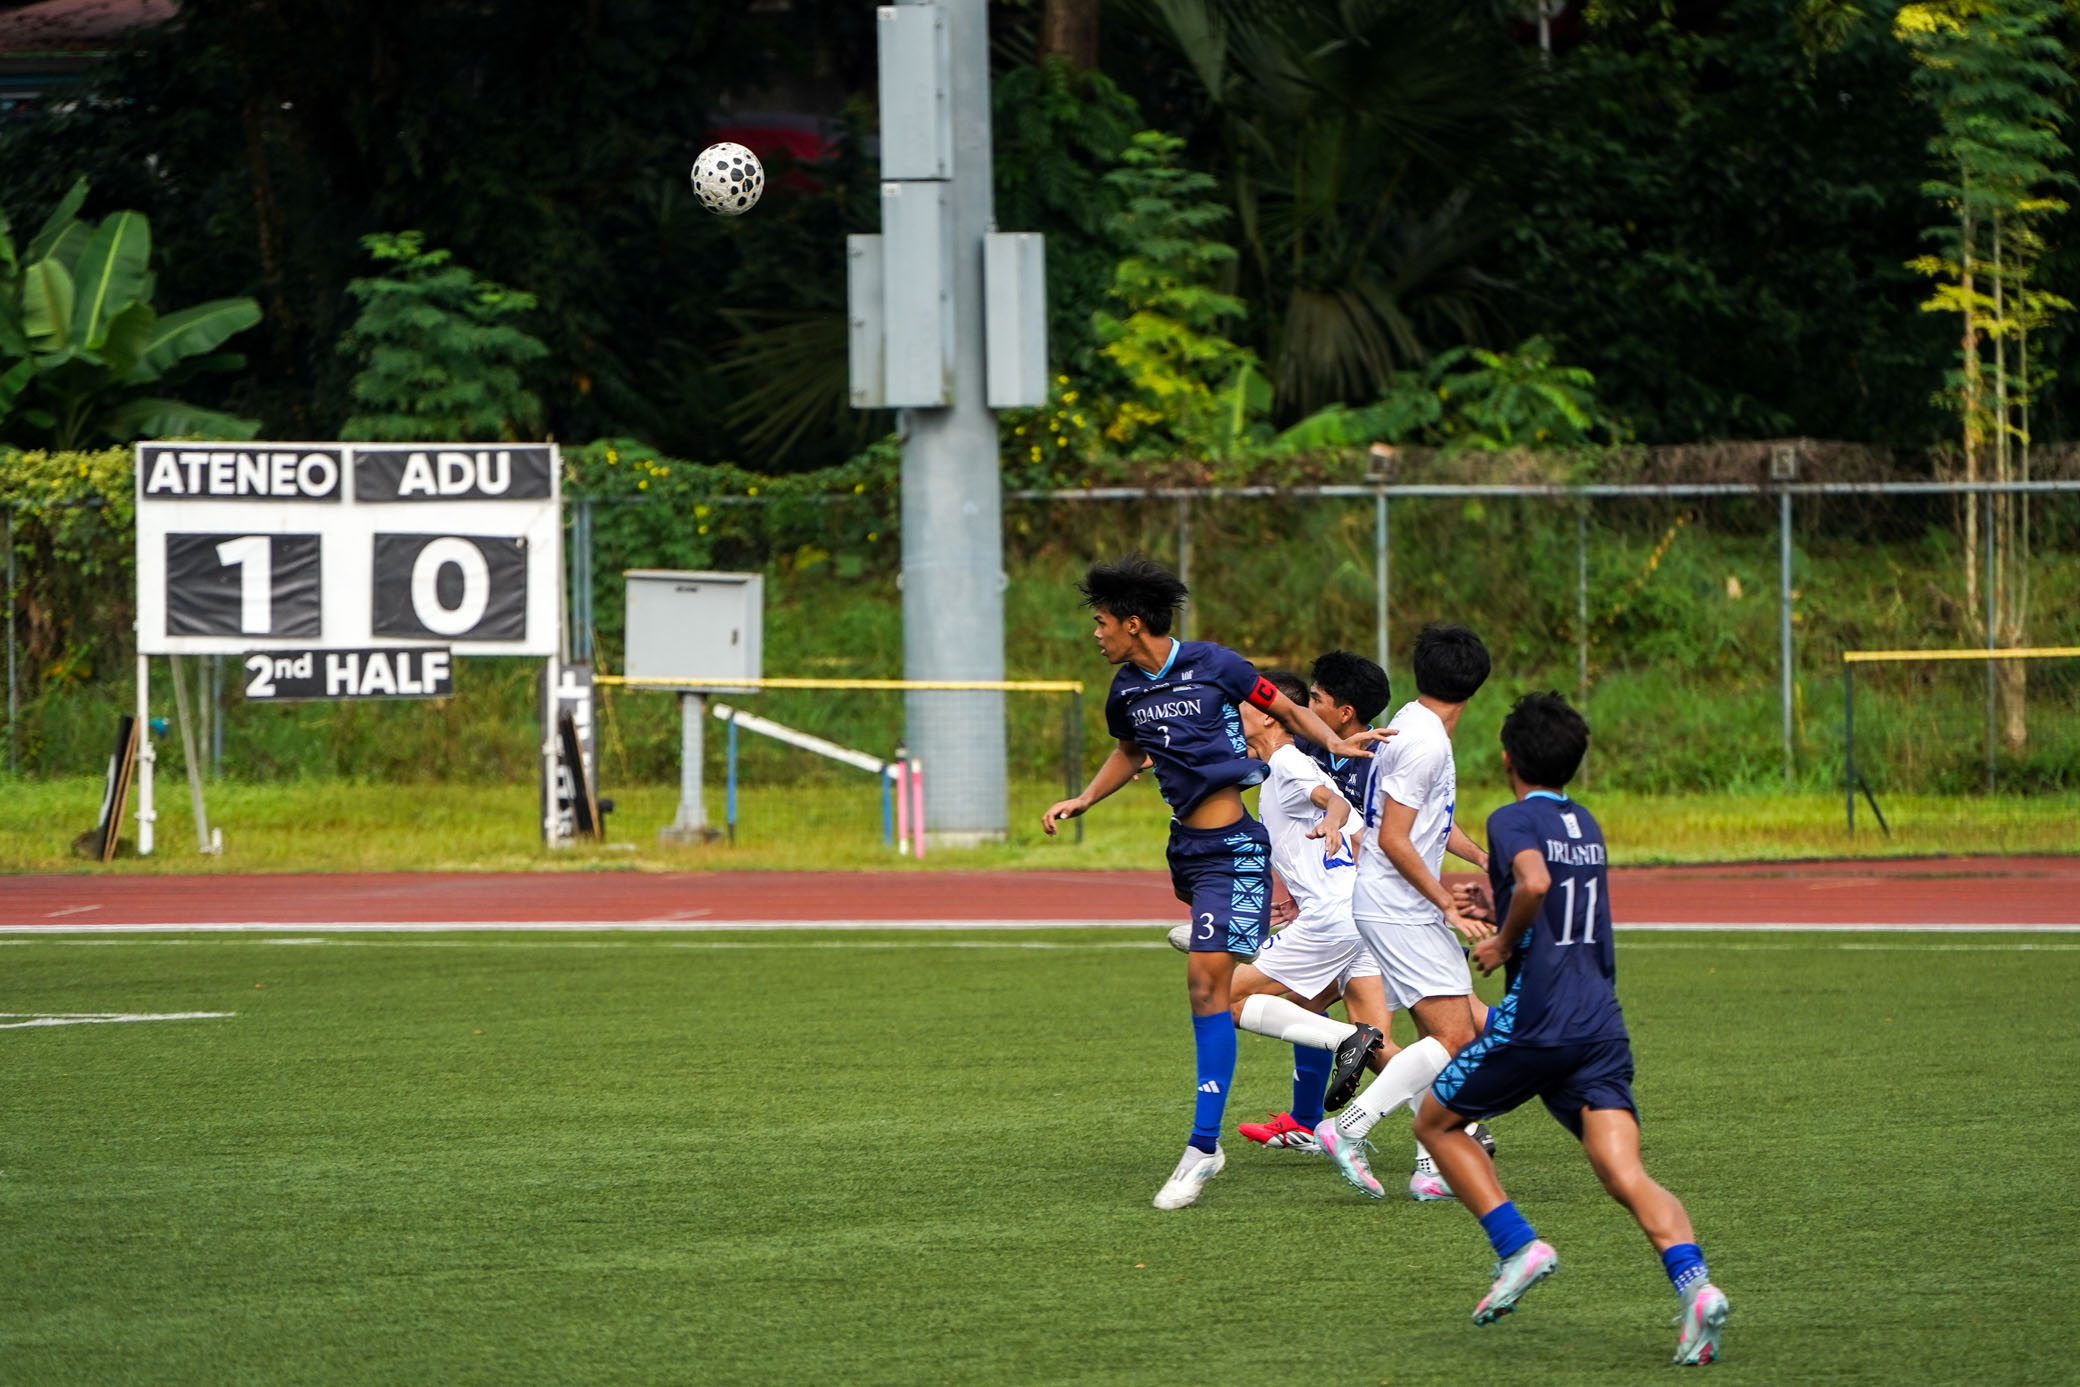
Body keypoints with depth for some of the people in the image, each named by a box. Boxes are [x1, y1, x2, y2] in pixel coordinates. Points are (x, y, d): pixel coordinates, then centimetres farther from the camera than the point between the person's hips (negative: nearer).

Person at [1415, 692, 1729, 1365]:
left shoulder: (1514, 819, -3)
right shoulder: (1587, 825, 20)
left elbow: (1535, 884, -24)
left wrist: (1502, 943, -8)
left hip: (1536, 1019, -6)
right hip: (1602, 1025, 6)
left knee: (1437, 1122, 18)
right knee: (1627, 1177, -7)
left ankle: (1519, 1248, 4)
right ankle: (1694, 1282, -32)